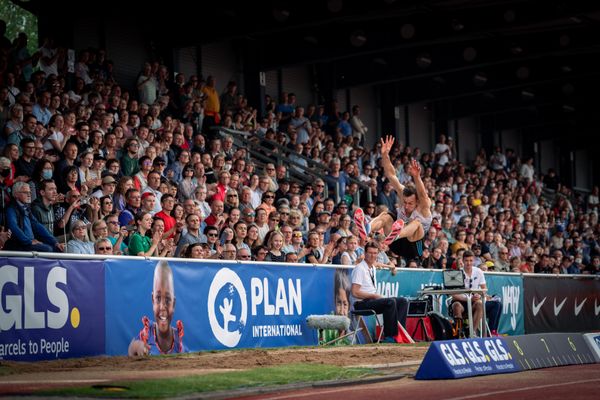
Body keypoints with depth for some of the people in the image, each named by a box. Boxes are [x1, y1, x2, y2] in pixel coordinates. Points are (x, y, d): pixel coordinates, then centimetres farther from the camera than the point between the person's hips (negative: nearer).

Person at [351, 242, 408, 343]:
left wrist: (377, 296, 3)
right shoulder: (360, 269, -12)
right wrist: (374, 296, -14)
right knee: (391, 302, -31)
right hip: (362, 304, -9)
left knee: (403, 301, -4)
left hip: (372, 300, 9)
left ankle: (397, 332, -13)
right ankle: (389, 336, -25)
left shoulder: (372, 268, 17)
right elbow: (355, 293, -18)